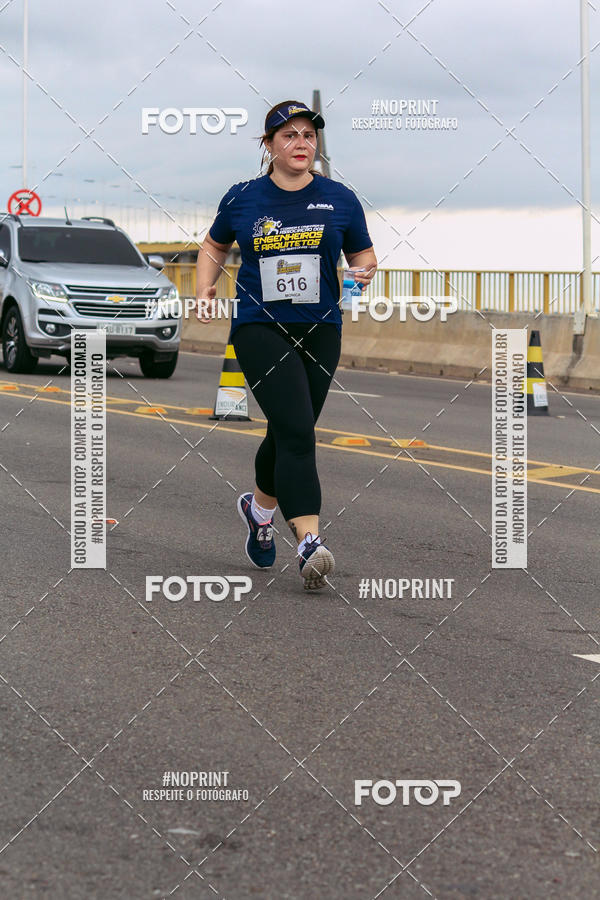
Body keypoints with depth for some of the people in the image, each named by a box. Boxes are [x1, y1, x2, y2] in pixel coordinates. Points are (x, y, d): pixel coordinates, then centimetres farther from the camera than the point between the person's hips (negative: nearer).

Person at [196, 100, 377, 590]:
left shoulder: (339, 199, 5)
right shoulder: (243, 199, 4)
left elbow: (364, 257, 14)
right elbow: (214, 246, 20)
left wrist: (364, 272, -9)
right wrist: (205, 290, 4)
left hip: (320, 330, 3)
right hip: (260, 328, -3)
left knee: (291, 435, 11)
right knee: (296, 431, -18)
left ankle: (260, 505, 41)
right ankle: (309, 541, -23)